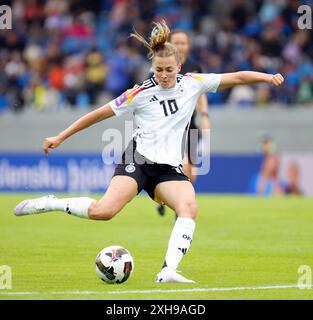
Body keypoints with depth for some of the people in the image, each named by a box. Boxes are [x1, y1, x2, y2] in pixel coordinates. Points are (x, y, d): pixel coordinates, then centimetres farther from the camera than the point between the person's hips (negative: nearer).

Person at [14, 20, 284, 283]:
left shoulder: (193, 83, 3)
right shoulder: (141, 93, -4)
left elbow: (235, 77, 6)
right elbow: (101, 113, 3)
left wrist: (267, 77, -6)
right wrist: (60, 137, 5)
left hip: (170, 167, 4)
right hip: (138, 160, -4)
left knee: (189, 207, -27)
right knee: (104, 211, -26)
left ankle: (168, 271, -32)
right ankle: (48, 204, -6)